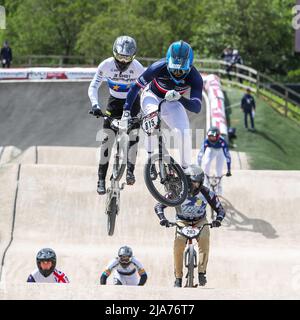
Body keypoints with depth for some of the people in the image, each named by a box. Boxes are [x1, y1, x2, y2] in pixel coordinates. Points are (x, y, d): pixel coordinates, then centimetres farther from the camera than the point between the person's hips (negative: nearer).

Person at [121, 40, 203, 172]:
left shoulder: (194, 77, -29)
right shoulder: (159, 67, -32)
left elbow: (197, 107, -34)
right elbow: (136, 86, -22)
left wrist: (179, 98, -52)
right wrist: (126, 111, -26)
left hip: (172, 103, 2)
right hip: (152, 97, -2)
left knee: (184, 132, -21)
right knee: (153, 116, -36)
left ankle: (186, 168, -2)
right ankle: (150, 159, -27)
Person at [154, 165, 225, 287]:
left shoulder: (206, 193, -19)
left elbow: (220, 209, -12)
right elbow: (158, 206, -20)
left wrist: (218, 219, -35)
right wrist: (162, 218, -40)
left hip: (200, 222, 0)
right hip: (182, 222, 0)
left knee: (204, 238, -32)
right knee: (179, 241, -29)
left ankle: (202, 272, -24)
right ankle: (178, 277, -18)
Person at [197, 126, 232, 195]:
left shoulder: (222, 141, -41)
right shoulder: (206, 141, -36)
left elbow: (227, 155, -38)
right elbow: (201, 153, -32)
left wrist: (229, 170, -39)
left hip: (220, 151, -1)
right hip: (211, 150, 1)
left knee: (219, 169, -9)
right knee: (206, 164, -21)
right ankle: (206, 183, -2)